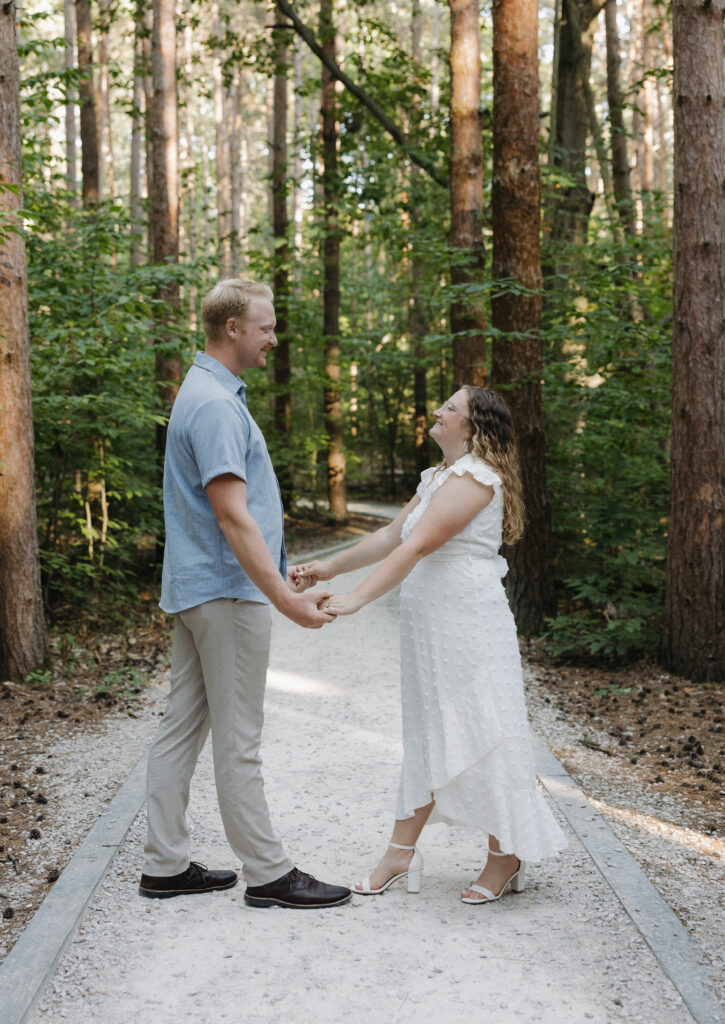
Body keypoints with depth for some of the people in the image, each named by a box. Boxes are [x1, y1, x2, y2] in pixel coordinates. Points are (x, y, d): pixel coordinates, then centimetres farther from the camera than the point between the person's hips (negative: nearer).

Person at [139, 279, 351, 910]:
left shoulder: (210, 392, 17)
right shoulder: (216, 403, -17)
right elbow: (231, 515, -24)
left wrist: (279, 574, 27)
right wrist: (283, 597, -26)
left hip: (197, 589, 10)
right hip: (228, 590, -10)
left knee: (183, 727, 11)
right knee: (238, 739, -2)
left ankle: (166, 865, 19)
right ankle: (267, 874, 7)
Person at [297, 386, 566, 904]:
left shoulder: (475, 476, -14)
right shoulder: (438, 477, 17)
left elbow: (418, 546, -24)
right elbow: (391, 536, 21)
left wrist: (358, 597, -29)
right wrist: (331, 566, 17)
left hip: (468, 624, -9)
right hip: (430, 628, 10)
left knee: (479, 736, -1)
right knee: (425, 735, 12)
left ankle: (505, 855, 13)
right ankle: (401, 853, 19)